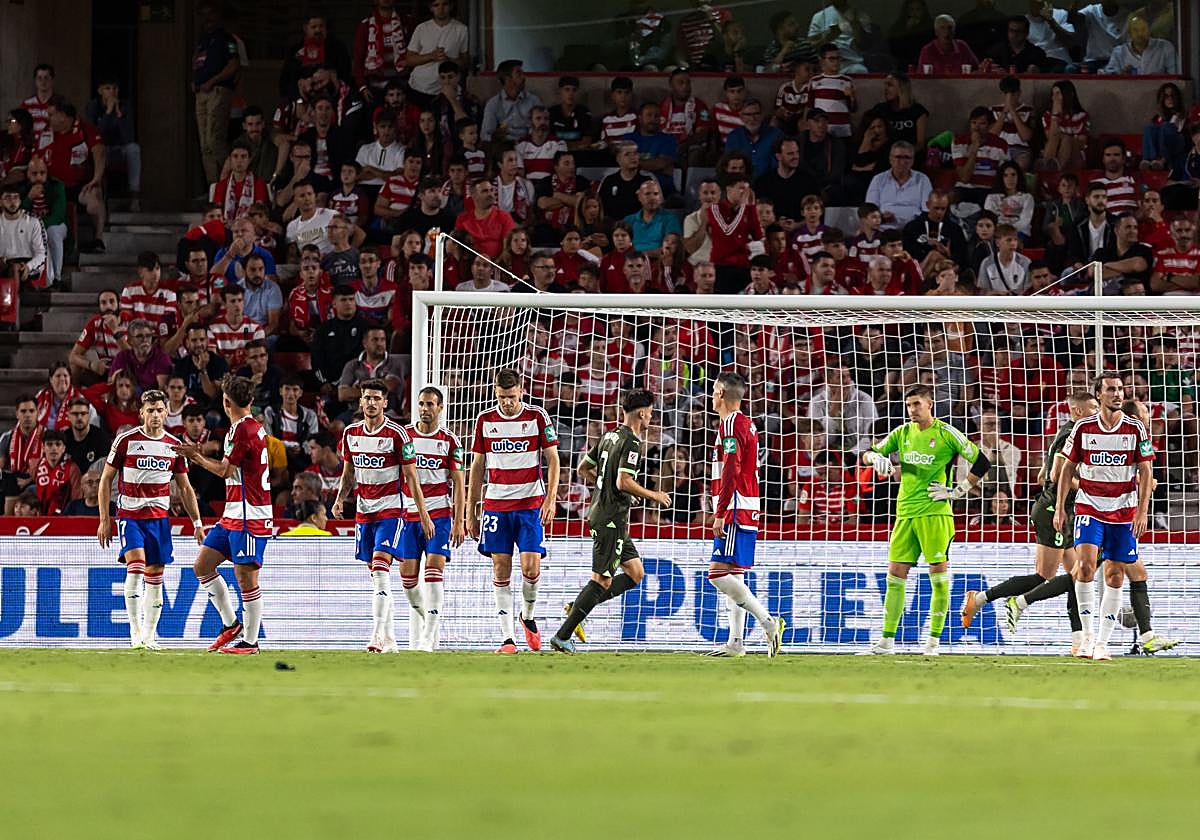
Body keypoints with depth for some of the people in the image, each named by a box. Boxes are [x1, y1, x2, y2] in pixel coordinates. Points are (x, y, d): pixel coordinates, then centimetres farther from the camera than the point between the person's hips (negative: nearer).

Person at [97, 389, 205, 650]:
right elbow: (106, 480, 1)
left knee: (155, 577, 3)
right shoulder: (126, 440, -4)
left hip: (159, 517, 4)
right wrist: (104, 520, -4)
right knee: (135, 566, -22)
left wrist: (197, 523, 10)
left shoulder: (174, 445, 6)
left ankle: (149, 637, 11)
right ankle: (136, 632, -21)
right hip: (129, 514, -4)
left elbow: (185, 488, 15)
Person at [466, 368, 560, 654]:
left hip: (531, 504, -2)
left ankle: (528, 615, 19)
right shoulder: (485, 420, 5)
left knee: (531, 568, -10)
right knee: (501, 570, -2)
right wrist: (471, 512, 10)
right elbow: (477, 467, 11)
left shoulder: (537, 417, -1)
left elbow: (552, 460, 1)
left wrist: (550, 499, -10)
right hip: (496, 505, 2)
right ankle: (507, 638, 0)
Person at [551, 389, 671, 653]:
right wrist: (654, 496, -11)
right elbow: (624, 482, -24)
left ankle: (577, 607, 10)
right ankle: (562, 636, -6)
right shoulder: (631, 443, -15)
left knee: (635, 573, 14)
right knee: (602, 580, -6)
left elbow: (583, 469, 19)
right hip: (612, 519, -10)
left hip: (599, 511, 10)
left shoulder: (610, 437, 12)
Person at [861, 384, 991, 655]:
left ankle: (934, 640, 0)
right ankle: (887, 640, 6)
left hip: (935, 512, -5)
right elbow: (868, 454, 16)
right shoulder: (903, 433, 12)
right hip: (905, 513, 5)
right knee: (896, 575, 2)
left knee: (939, 575, -6)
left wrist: (958, 491, -6)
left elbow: (982, 463, -2)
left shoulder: (946, 433, -3)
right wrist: (876, 458, -8)